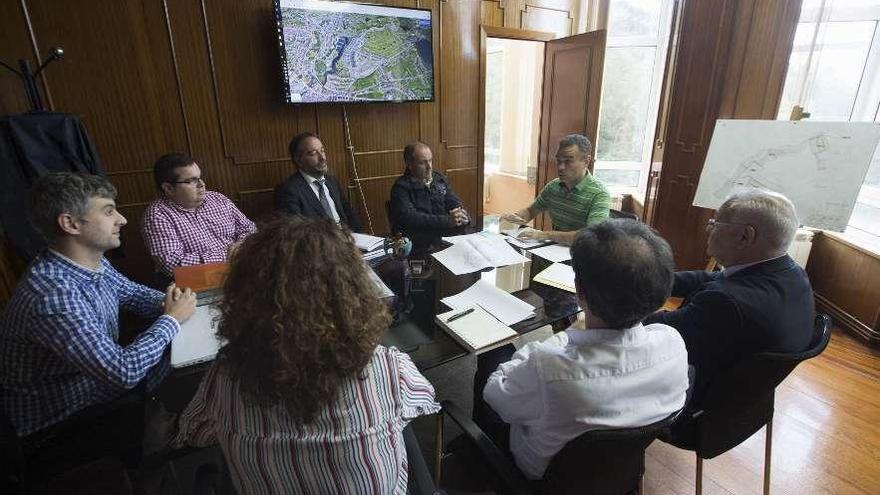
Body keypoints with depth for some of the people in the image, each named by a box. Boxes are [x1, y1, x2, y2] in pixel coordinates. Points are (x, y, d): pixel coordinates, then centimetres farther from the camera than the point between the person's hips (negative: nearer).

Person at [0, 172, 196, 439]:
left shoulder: (94, 263, -9)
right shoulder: (54, 296, -35)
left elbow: (133, 293, 10)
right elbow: (125, 371, -33)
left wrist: (168, 303, -11)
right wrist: (172, 319, -21)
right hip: (66, 419, -7)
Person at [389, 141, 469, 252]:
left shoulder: (439, 179, 14)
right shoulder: (401, 187, -6)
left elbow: (455, 203, 14)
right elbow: (408, 217, -20)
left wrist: (461, 215, -11)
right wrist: (447, 220, -25)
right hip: (422, 246, -6)